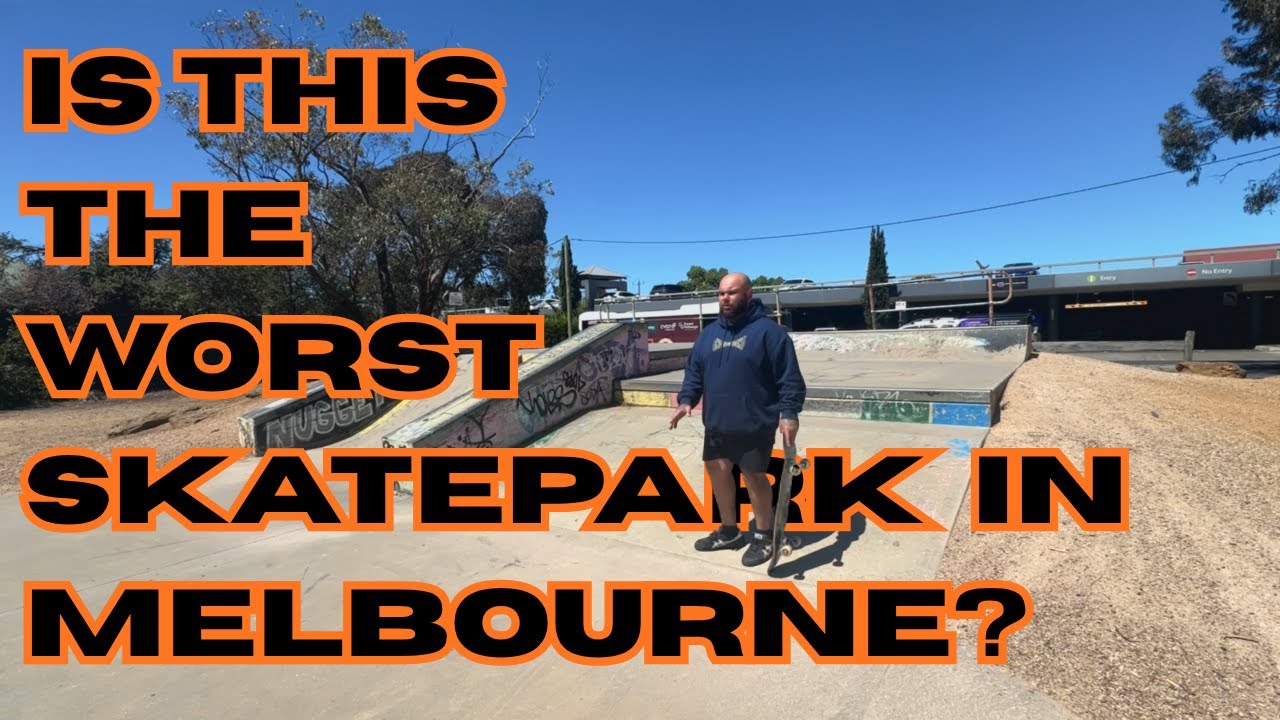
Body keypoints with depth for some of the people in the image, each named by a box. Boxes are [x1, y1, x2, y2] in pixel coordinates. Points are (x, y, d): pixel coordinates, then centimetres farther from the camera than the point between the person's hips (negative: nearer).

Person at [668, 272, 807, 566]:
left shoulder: (768, 330, -11)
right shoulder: (709, 332, 9)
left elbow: (790, 377, -12)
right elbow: (694, 370, 12)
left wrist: (789, 413, -19)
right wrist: (687, 399, -2)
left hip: (754, 424, -6)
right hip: (716, 423, 7)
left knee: (754, 476, 5)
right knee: (717, 471, 14)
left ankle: (764, 536, 25)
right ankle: (729, 530, 34)